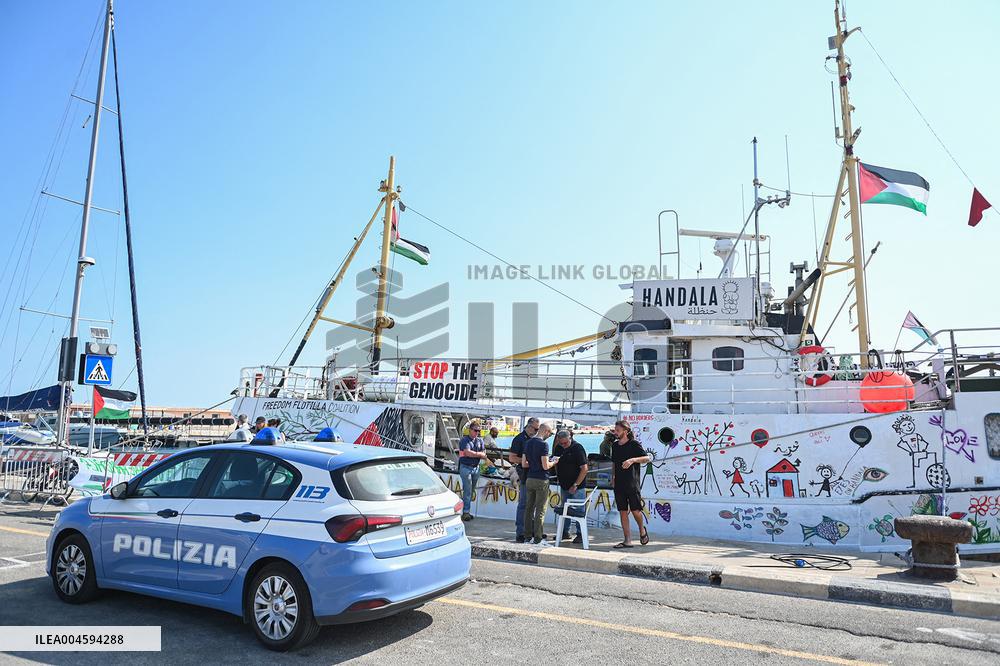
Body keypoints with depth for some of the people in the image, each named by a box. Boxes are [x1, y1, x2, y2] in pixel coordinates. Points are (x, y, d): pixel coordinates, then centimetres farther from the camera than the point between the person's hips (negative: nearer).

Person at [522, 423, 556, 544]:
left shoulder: (528, 443, 8)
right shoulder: (543, 444, -14)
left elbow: (523, 464, 10)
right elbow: (545, 466, -18)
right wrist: (554, 462, 0)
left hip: (529, 479, 7)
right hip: (541, 480, -7)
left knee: (529, 508, 12)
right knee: (540, 510, -1)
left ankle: (527, 536, 16)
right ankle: (537, 538, 2)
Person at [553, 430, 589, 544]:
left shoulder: (578, 448, -14)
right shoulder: (559, 448, 4)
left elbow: (584, 469, -16)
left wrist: (576, 485, -17)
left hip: (577, 487, -7)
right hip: (564, 485, 7)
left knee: (578, 511, -1)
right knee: (563, 509, 13)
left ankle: (580, 534, 8)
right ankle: (565, 532, 24)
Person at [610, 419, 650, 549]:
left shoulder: (634, 444, -5)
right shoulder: (615, 446, 13)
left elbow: (647, 458, -11)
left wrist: (633, 459, -23)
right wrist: (613, 477, 12)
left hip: (632, 483, -5)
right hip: (619, 484, 6)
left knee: (635, 510, -5)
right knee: (623, 512, 4)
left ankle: (642, 529, 25)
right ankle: (627, 541, 8)